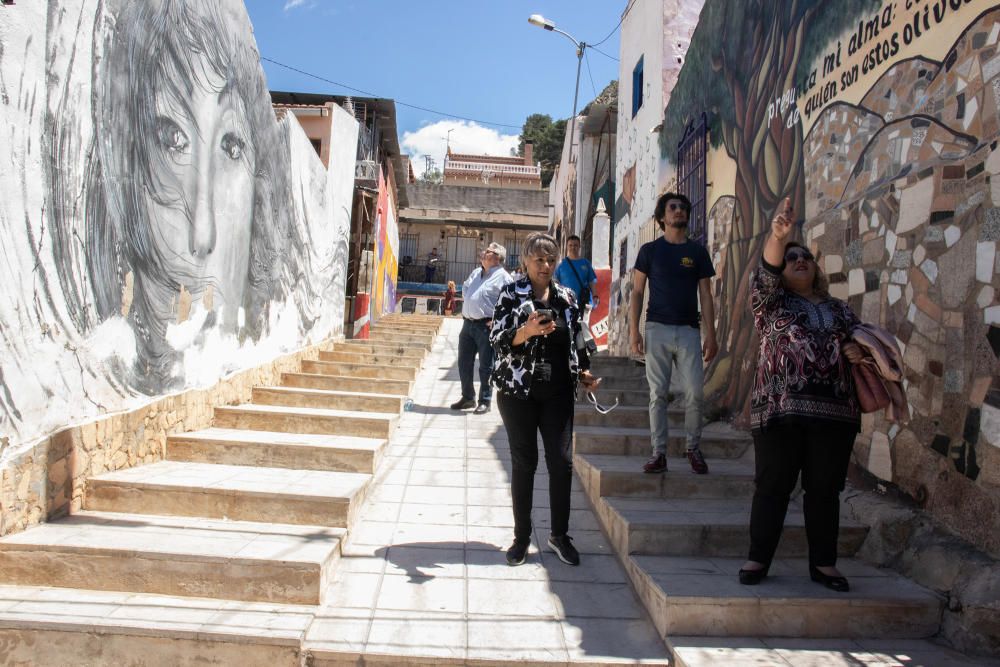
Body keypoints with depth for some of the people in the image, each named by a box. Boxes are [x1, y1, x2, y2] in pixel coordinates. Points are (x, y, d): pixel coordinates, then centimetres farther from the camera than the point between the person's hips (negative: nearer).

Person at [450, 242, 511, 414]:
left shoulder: (502, 277, -8)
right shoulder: (476, 273, 16)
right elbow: (465, 287, 34)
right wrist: (465, 298, 18)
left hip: (486, 326, -8)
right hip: (468, 323, 8)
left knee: (486, 366, 1)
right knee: (464, 363, 13)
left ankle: (485, 401, 11)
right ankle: (467, 397, 26)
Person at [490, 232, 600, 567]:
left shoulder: (567, 296, 11)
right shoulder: (511, 293, -1)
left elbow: (576, 340, 19)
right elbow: (497, 339, -9)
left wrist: (585, 372, 6)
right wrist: (527, 331, -25)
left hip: (558, 392, 3)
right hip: (518, 390, -3)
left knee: (562, 462, 1)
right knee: (524, 462, 4)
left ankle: (560, 534, 18)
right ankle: (522, 536, 18)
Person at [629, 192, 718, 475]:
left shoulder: (698, 251, 10)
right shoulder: (650, 250, 7)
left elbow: (705, 295, 9)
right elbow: (637, 292, 5)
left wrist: (711, 334, 1)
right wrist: (634, 330, -4)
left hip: (689, 330, 1)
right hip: (657, 329, -1)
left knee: (695, 393, -3)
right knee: (658, 394, 0)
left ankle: (694, 448, 15)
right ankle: (659, 452, 7)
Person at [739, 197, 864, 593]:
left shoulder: (840, 310, 19)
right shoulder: (771, 301, 8)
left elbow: (864, 345, 25)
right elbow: (766, 272, -11)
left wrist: (859, 353, 0)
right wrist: (777, 237, -30)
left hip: (834, 411, 4)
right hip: (780, 409, -3)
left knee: (825, 489, 8)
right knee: (772, 486, 0)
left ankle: (823, 563, 21)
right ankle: (758, 559, 10)